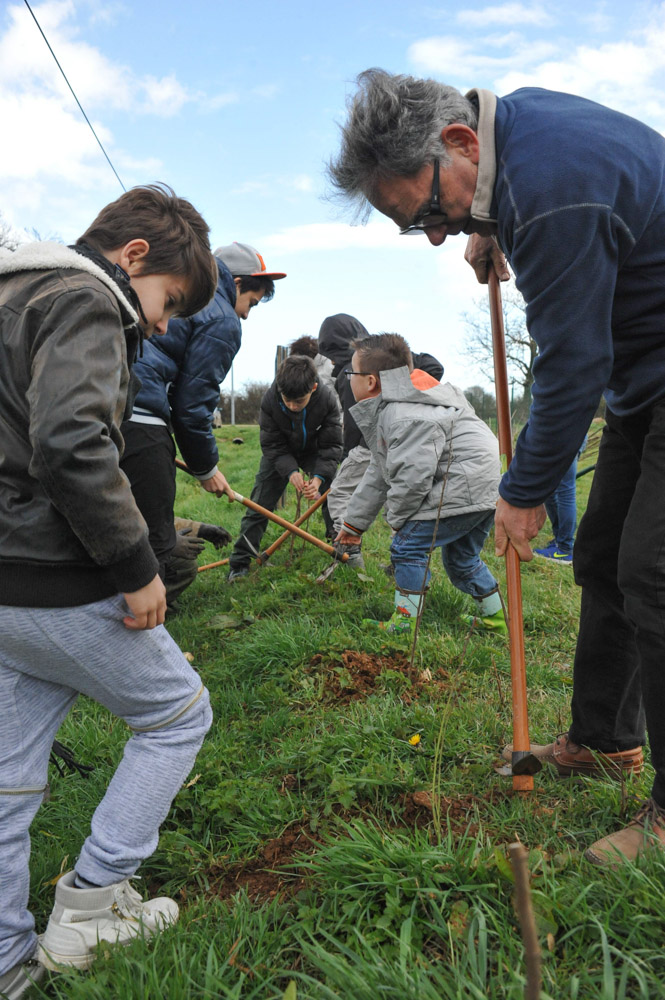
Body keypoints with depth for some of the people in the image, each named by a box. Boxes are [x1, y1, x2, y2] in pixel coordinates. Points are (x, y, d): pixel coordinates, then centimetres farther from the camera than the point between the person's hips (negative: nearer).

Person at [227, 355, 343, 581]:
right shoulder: (269, 401, -31)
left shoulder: (327, 400, -31)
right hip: (279, 454, 0)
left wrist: (319, 478, -36)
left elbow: (331, 446, -22)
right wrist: (291, 471, -35)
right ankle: (240, 562, 1)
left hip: (314, 452, 1)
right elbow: (272, 446, -20)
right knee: (260, 502, -6)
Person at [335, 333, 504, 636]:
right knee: (460, 558, 23)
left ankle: (404, 624, 0)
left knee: (407, 545, -7)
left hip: (465, 490, -11)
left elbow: (411, 477, -24)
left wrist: (397, 517, -4)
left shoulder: (406, 417, -20)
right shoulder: (387, 411, 17)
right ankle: (495, 618, 35)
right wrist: (355, 522, 25)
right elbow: (378, 473, 23)